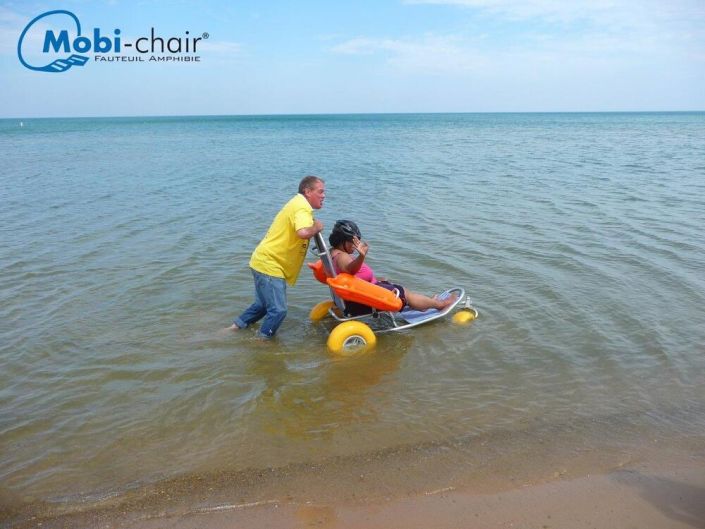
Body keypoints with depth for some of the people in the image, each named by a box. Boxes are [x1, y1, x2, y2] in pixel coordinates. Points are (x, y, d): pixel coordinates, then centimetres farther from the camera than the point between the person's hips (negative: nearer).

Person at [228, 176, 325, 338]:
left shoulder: (298, 203, 14)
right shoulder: (302, 208, -19)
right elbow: (303, 233, -38)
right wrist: (316, 228, -19)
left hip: (264, 262, 11)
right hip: (269, 265, -11)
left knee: (263, 304, 24)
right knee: (278, 310, -7)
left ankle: (237, 326, 36)